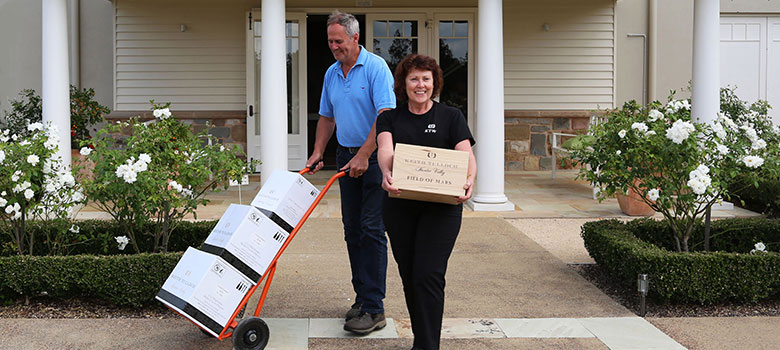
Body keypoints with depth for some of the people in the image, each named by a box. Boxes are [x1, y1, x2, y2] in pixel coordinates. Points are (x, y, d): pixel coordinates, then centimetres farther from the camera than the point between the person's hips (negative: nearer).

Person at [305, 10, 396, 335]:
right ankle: (362, 296, 17)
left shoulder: (375, 67, -11)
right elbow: (327, 117, 21)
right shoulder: (331, 73, 12)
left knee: (371, 229, -10)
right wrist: (317, 152, 10)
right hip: (347, 157, 7)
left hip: (374, 158, -7)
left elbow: (385, 116, -20)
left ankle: (373, 308, -8)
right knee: (352, 229, 8)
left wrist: (363, 156, -23)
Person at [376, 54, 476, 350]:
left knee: (428, 275, -11)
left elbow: (466, 155, -6)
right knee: (409, 275, 10)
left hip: (441, 207, -3)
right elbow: (385, 149, -10)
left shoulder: (451, 117, 6)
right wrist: (387, 174, -33)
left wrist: (469, 179, -29)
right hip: (399, 206, 3)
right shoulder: (390, 118, 10)